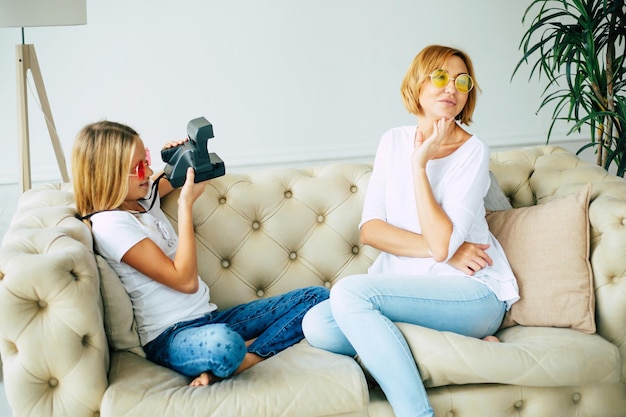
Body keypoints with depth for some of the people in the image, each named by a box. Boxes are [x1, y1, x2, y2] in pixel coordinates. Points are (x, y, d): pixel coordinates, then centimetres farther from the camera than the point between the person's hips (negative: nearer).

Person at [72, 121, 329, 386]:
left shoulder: (144, 198, 11)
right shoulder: (110, 224, -15)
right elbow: (185, 280, -19)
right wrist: (186, 204, -16)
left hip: (209, 318, 10)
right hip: (169, 338, -9)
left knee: (316, 296, -2)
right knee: (223, 343, -46)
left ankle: (247, 357, -16)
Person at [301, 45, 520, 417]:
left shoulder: (472, 152, -7)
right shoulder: (395, 141, 8)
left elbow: (441, 244, -18)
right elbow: (370, 229, -1)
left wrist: (419, 163, -17)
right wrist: (443, 252, -13)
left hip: (473, 292, -6)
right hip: (405, 286, 6)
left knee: (349, 292, -28)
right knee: (317, 324, -20)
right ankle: (457, 342, -14)